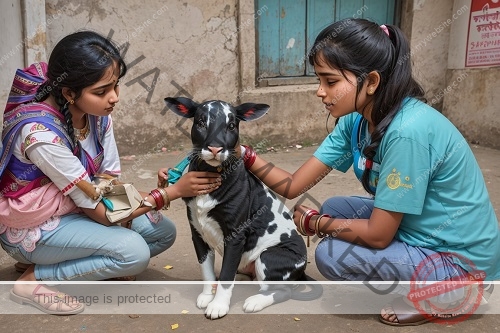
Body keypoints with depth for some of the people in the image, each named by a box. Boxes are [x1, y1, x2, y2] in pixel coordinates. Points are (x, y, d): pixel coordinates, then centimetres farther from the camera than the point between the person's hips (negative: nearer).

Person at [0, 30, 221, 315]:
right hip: (32, 228, -6)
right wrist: (174, 191, -28)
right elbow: (99, 211, -27)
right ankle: (33, 280, -7)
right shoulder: (40, 133, -34)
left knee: (163, 232, -3)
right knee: (133, 252, -26)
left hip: (77, 208, 7)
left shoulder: (97, 111, -13)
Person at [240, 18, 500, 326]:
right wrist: (244, 155, -18)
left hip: (461, 261, -8)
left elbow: (377, 235, -24)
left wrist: (313, 223, -10)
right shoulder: (355, 121, -6)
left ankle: (441, 297, 4)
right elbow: (292, 185, -5)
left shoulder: (408, 131, -31)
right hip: (417, 232, 8)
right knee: (334, 209, 8)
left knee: (331, 255, -14)